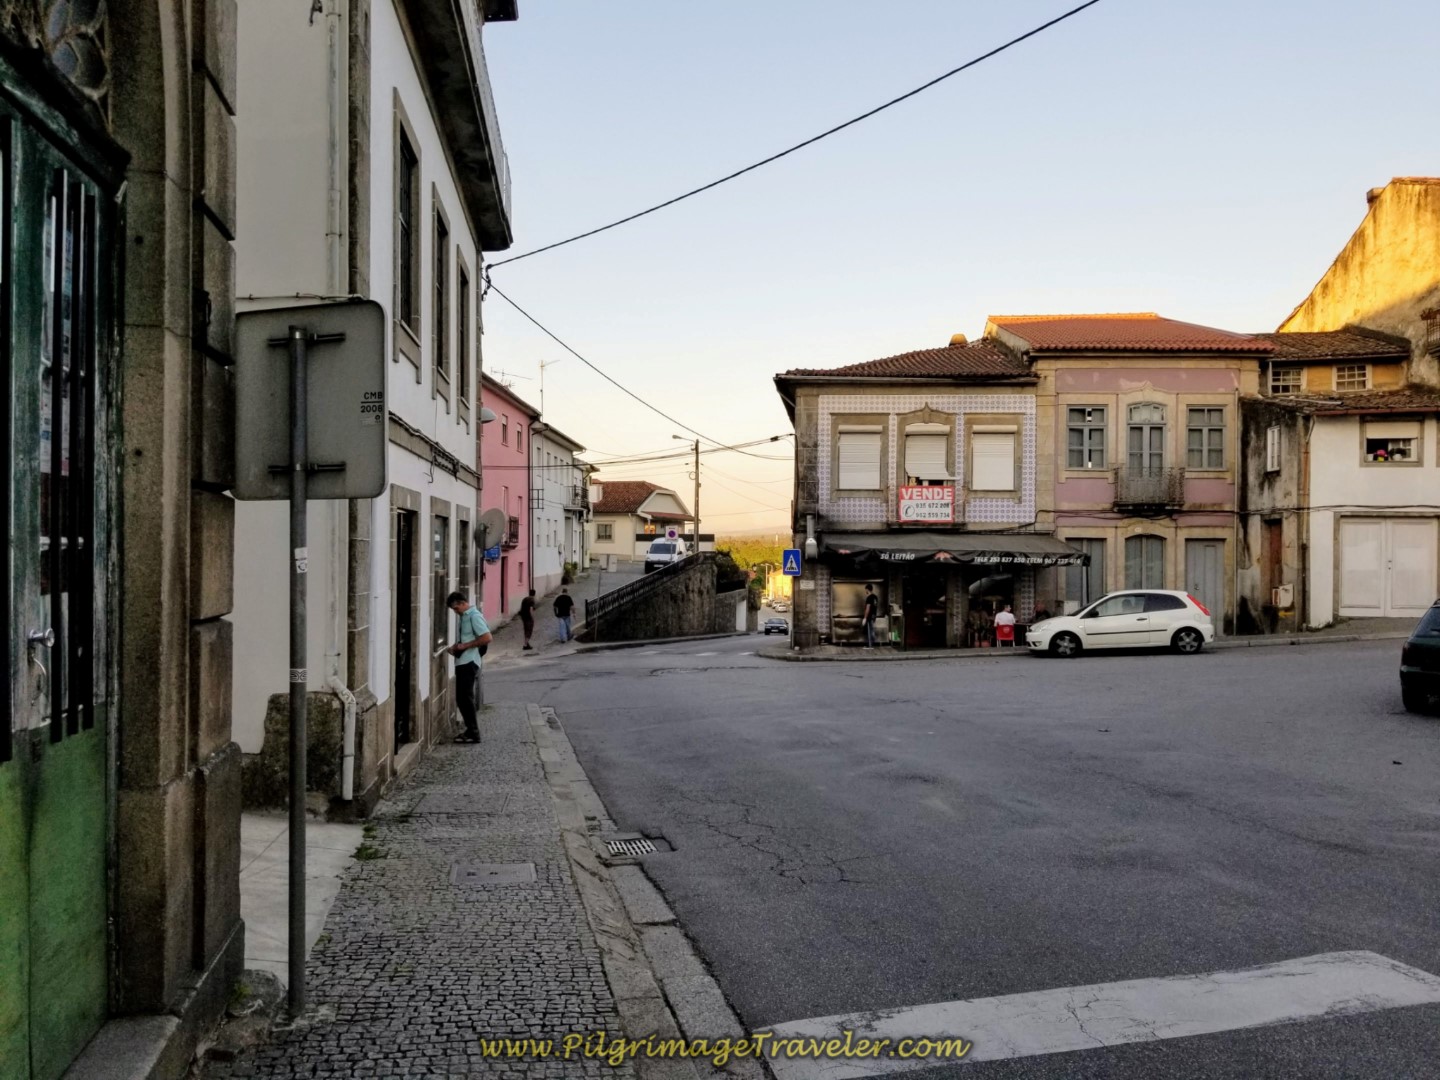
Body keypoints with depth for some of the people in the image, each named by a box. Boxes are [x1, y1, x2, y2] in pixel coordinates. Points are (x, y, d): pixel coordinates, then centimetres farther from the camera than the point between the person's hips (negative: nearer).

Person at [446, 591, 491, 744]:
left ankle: (473, 734, -2)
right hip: (462, 662, 9)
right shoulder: (464, 617, 16)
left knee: (465, 698, -7)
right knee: (462, 698, 12)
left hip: (469, 662, -9)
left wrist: (464, 646, -17)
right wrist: (455, 647, 7)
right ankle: (471, 730, 19)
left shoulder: (474, 616, -12)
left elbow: (487, 638, -21)